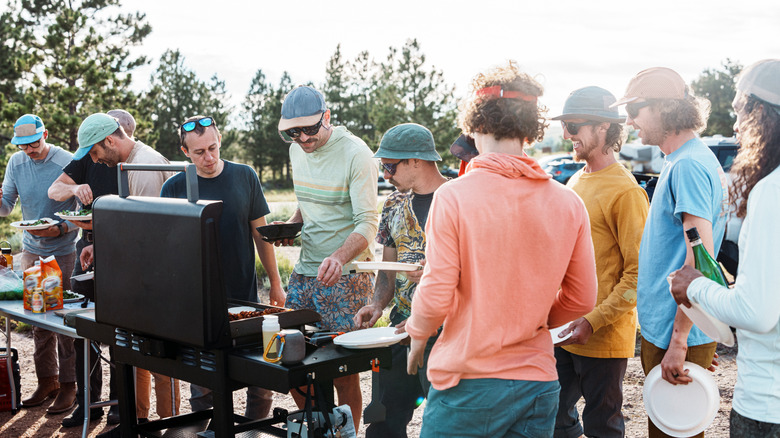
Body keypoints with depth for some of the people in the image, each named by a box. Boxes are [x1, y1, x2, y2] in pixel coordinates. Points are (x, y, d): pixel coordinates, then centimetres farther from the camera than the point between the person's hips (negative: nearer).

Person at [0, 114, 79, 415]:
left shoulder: (67, 163, -12)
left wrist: (60, 229, -25)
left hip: (63, 251, -5)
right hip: (32, 250, 5)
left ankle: (69, 384, 5)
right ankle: (47, 380, 20)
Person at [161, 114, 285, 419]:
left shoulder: (244, 177, 2)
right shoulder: (174, 188, -1)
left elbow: (260, 232, 8)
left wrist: (275, 283, 8)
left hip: (244, 298, 1)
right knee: (203, 386, 5)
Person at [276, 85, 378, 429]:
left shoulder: (355, 154, -14)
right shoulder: (297, 150, 8)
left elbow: (368, 223, -20)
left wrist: (339, 258, -37)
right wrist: (291, 226, 3)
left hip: (346, 276, -7)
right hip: (304, 272, 7)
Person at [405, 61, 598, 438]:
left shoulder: (453, 197, -14)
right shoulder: (569, 203, -2)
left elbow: (435, 297, -14)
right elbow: (581, 300, 4)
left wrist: (417, 336, 7)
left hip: (468, 382, -3)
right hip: (538, 382, 4)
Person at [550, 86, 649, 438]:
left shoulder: (625, 191, -15)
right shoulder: (576, 182, 11)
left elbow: (639, 273, -17)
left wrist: (594, 321, -21)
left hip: (604, 338, -7)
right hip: (561, 330, 7)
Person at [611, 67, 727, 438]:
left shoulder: (688, 165, -19)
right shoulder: (682, 160, 14)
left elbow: (699, 258, -24)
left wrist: (679, 342, -24)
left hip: (677, 335, -10)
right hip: (663, 328, 10)